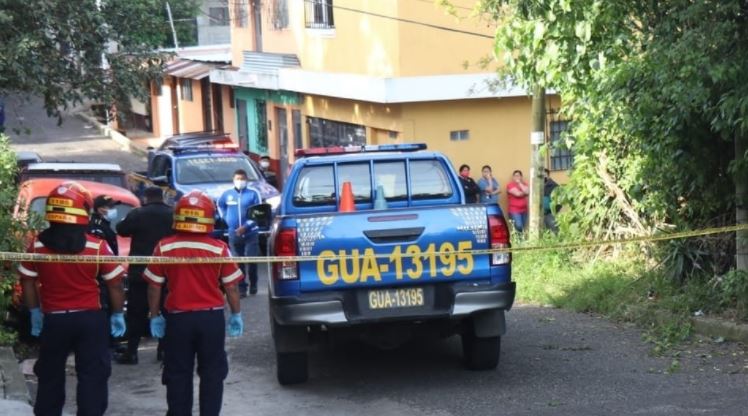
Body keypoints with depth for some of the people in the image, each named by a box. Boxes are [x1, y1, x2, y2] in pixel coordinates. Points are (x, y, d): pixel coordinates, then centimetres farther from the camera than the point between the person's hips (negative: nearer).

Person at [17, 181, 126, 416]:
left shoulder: (37, 246, -5)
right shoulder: (97, 247, -10)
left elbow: (28, 282, 3)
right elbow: (115, 284, -4)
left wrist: (35, 312, 16)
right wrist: (118, 314, 9)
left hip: (53, 320, 2)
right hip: (90, 319, -2)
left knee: (50, 377, 16)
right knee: (92, 377, 5)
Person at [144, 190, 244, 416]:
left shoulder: (164, 248, -6)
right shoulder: (219, 249, -8)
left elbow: (154, 287, -1)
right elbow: (231, 287, -3)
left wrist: (155, 316, 11)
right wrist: (236, 315, 10)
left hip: (178, 319, 0)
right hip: (211, 317, 0)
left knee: (178, 374, 10)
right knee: (212, 373, 10)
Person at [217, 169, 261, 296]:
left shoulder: (253, 193, -2)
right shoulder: (227, 194, 8)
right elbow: (220, 205, 28)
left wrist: (245, 227, -13)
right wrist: (226, 218, 13)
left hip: (251, 233, -3)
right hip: (234, 234, 3)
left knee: (251, 261, -7)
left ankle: (253, 284, 13)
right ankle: (241, 287, 7)